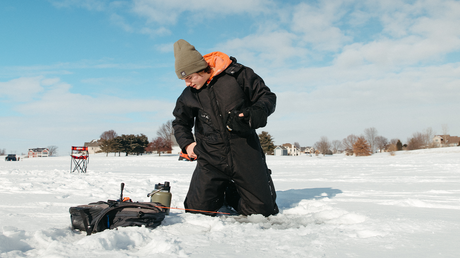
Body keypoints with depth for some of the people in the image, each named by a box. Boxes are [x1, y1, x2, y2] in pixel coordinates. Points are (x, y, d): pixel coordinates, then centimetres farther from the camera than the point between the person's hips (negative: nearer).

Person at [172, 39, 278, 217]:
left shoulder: (237, 75, -5)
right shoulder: (189, 95, 7)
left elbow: (267, 96, 1)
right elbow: (180, 122, 24)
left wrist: (257, 112, -20)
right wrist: (186, 143, 7)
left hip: (245, 155, -2)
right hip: (211, 160, 2)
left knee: (263, 209, 1)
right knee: (197, 209, -6)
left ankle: (231, 194, 29)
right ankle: (218, 194, 26)